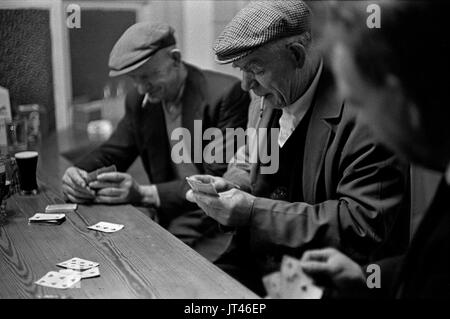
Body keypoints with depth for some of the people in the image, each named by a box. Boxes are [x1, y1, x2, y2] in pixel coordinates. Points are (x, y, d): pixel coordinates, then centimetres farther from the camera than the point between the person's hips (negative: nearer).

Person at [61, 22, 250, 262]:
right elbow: (110, 153, 14)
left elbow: (221, 181, -18)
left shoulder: (225, 93, -14)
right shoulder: (138, 101, 6)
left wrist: (144, 193, -26)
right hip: (176, 226, 6)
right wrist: (78, 174, -10)